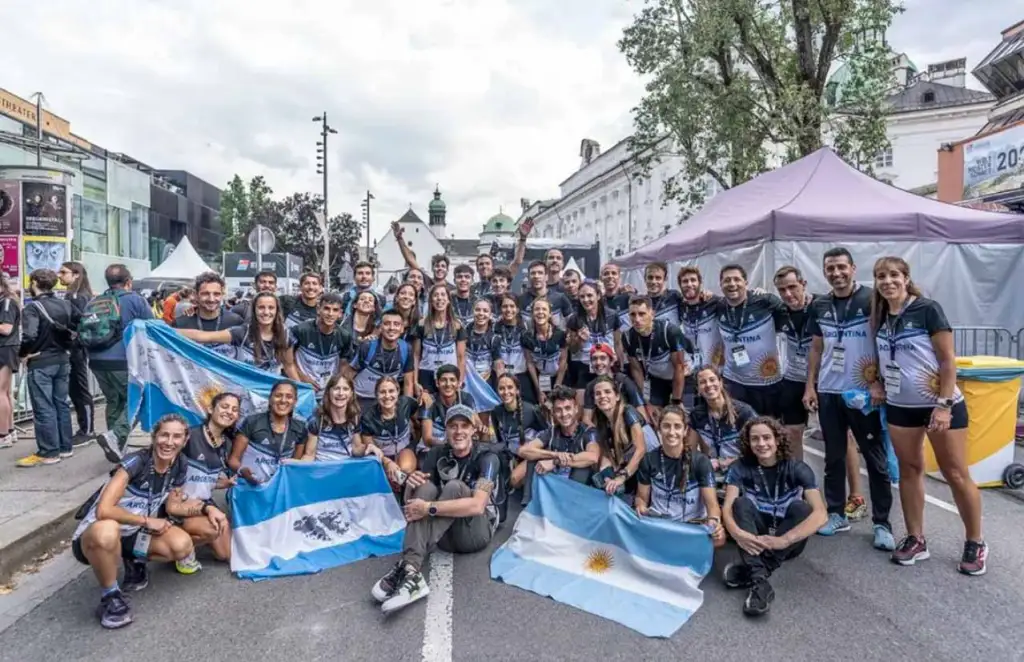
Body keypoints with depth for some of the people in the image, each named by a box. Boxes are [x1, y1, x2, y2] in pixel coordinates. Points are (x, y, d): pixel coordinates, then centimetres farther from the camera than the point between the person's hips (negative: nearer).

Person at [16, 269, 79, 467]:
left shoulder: (32, 307, -15)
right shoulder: (65, 305, 5)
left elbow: (29, 336, -26)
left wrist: (23, 354, -8)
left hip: (40, 363, -6)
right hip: (62, 360, 6)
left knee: (43, 408, 0)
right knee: (61, 404, 13)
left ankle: (48, 453, 4)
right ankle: (65, 447, 19)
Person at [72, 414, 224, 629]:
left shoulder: (180, 466, -6)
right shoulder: (136, 462, -25)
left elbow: (172, 506, 7)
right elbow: (103, 510, -33)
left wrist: (206, 508, -8)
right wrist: (147, 521, -21)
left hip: (133, 534, 6)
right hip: (99, 533, -6)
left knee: (182, 546, -20)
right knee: (107, 531, -42)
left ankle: (134, 561, 12)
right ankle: (111, 596, -14)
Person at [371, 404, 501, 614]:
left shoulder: (486, 458, -12)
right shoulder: (437, 454, 3)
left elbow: (477, 506, -27)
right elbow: (411, 502, 2)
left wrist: (429, 508, -31)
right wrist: (411, 485, -23)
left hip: (477, 531, -4)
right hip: (445, 534, 4)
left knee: (455, 487, -29)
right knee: (425, 487, -22)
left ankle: (409, 566, -39)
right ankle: (411, 573, -40)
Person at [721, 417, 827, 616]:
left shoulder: (797, 469, -12)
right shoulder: (741, 468, -8)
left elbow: (820, 514, -25)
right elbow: (727, 508, -19)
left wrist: (783, 540, -39)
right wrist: (738, 534, -41)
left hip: (789, 543, -1)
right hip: (757, 540, 1)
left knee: (801, 508, -28)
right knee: (742, 503, -26)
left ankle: (750, 570, -33)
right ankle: (759, 581, -43)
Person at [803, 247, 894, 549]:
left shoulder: (872, 299, -6)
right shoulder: (818, 306, 7)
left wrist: (880, 382, -15)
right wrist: (810, 385, 6)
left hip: (864, 393, -4)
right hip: (828, 392, 4)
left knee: (876, 459, 4)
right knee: (834, 457, 12)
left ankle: (881, 523, 13)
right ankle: (836, 514, 24)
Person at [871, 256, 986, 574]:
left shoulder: (928, 310, -12)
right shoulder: (880, 317, 3)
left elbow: (948, 359, -14)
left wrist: (944, 405, -18)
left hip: (941, 405, -5)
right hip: (900, 407, 5)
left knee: (956, 474, 2)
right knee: (909, 470, 10)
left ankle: (975, 543, 19)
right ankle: (915, 539, 20)